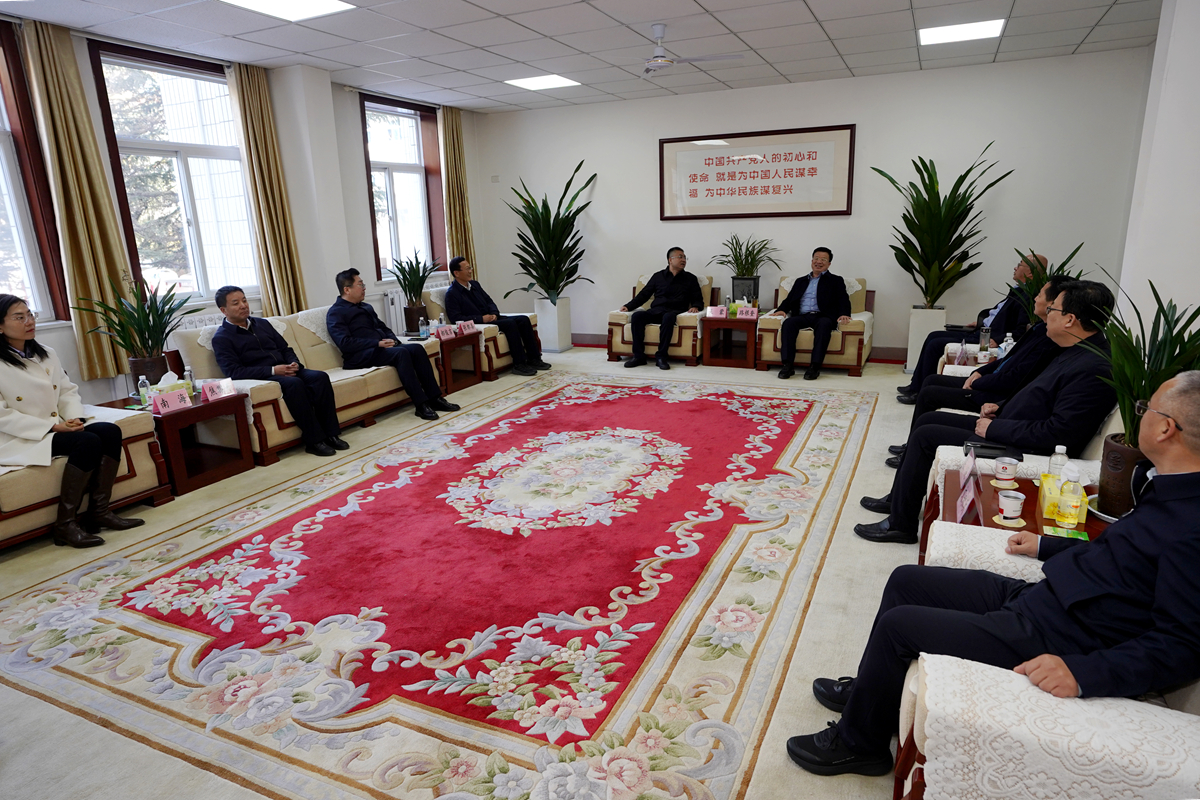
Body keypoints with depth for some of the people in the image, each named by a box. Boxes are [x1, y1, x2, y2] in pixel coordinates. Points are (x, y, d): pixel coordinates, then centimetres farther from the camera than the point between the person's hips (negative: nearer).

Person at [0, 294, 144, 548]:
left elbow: (68, 391, 12)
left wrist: (75, 418, -8)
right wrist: (52, 427, -21)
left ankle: (100, 511, -14)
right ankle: (65, 525, -20)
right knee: (87, 442, -29)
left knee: (109, 431, -18)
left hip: (56, 428, 7)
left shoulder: (46, 354, 12)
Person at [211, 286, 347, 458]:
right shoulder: (221, 338, 2)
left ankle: (331, 433, -24)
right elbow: (233, 372, -11)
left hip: (285, 371, 6)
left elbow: (285, 348, 22)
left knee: (320, 376, -23)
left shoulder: (262, 324, 21)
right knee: (294, 383, -36)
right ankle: (314, 440, -33)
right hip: (260, 379, -6)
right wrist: (273, 370, -19)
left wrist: (294, 363, -3)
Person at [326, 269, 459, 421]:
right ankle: (421, 404, -34)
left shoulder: (366, 307, 23)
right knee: (401, 352, -32)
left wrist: (393, 340, 2)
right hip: (360, 356, -7)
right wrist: (378, 343, -19)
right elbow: (345, 343, -15)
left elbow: (384, 328, 27)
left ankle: (435, 398, -19)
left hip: (380, 348, 8)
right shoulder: (335, 313, -2)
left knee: (417, 349, -18)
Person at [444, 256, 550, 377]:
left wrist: (494, 313, -2)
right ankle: (519, 364, -25)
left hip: (490, 318, 8)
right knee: (510, 323, -29)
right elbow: (455, 318, -16)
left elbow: (489, 301, 21)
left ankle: (533, 359, -9)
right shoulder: (451, 294, -8)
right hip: (477, 325, -8)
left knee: (523, 319, -10)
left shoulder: (475, 284, 16)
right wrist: (481, 319, -20)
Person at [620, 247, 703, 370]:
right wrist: (628, 306, 2)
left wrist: (695, 307, -10)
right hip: (656, 311, 2)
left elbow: (698, 299, 15)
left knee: (668, 317, -40)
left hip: (675, 312, -2)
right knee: (637, 316, -29)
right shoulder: (658, 276, 19)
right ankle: (639, 356, -26)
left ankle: (661, 356, -36)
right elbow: (643, 295, 17)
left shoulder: (690, 278, 17)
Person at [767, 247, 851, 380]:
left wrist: (844, 314, -15)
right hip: (802, 316, 2)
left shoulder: (836, 281, 21)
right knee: (788, 323, -32)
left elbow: (843, 300, 7)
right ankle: (788, 365, -36)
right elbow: (789, 300, 22)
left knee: (824, 324, -38)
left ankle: (815, 366, -41)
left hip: (823, 316, -2)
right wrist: (782, 309, -2)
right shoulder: (801, 281, 30)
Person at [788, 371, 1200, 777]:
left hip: (1052, 639, -9)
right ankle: (870, 692, 29)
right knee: (905, 580, 11)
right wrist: (1045, 545, 22)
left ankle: (858, 744, 13)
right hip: (1035, 594, 9)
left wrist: (1084, 672, -30)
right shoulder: (1166, 487, 4)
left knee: (898, 623, -11)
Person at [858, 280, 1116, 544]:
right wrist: (1002, 406, 6)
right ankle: (898, 498, 23)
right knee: (928, 419, 11)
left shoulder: (1094, 369, -24)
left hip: (1024, 452, -10)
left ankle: (901, 524, 3)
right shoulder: (1076, 352, 7)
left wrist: (994, 428, -20)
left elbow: (1058, 434, -27)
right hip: (1004, 427, 10)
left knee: (925, 436, -11)